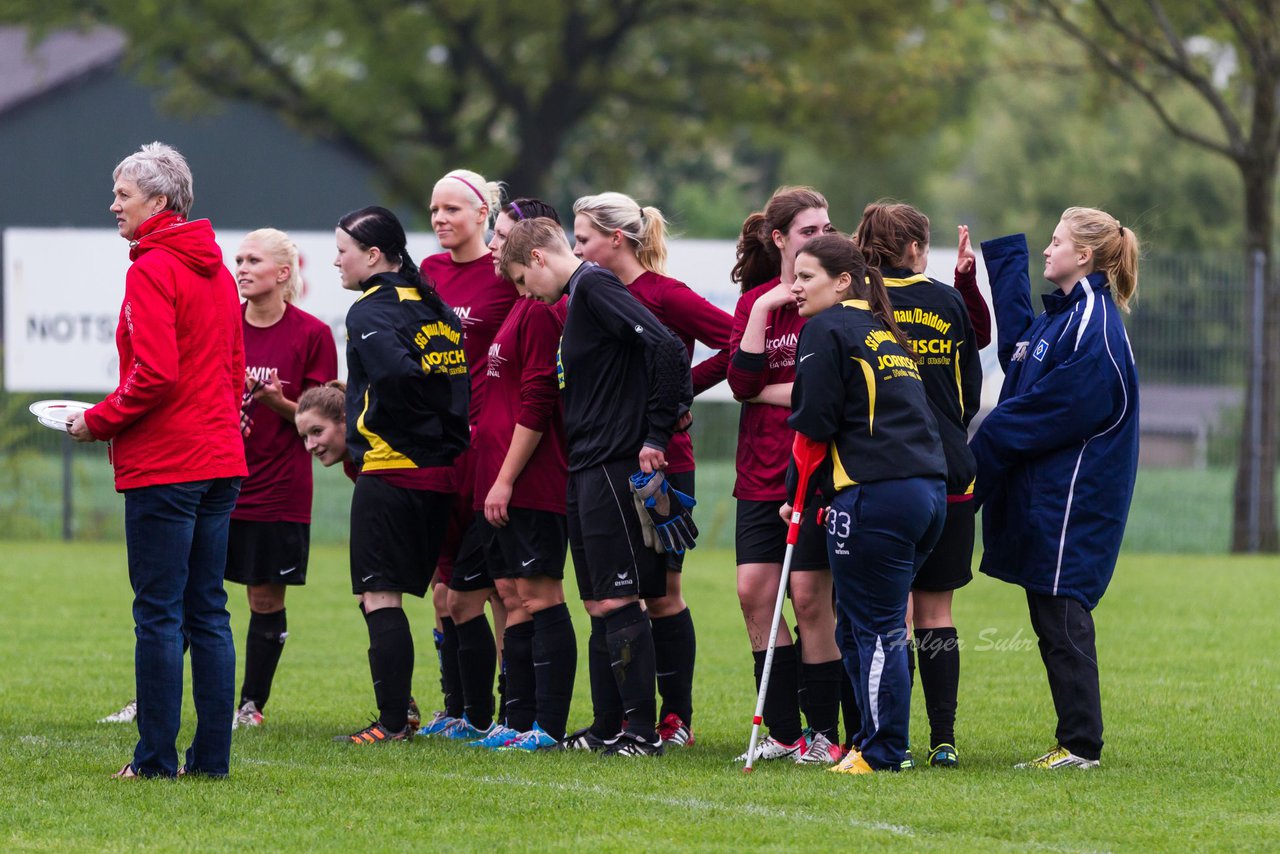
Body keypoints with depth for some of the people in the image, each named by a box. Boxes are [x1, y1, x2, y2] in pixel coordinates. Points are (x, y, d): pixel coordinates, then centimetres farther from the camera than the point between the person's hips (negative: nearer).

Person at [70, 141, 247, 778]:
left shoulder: (151, 269, -12)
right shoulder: (215, 269, 14)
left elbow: (156, 374, -20)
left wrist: (98, 421, -8)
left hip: (163, 463, -8)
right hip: (221, 459, 8)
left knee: (159, 612, -4)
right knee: (208, 611, 9)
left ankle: (156, 756, -2)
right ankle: (212, 754, 9)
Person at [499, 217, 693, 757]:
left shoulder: (595, 286, -11)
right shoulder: (577, 298, 19)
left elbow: (667, 348, -22)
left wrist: (657, 437, -19)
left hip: (614, 466, -10)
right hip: (585, 470, 10)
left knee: (617, 602, -9)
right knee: (597, 605, 11)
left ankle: (642, 731, -8)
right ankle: (607, 729, 16)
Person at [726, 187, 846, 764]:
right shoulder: (754, 301, 9)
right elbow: (742, 383, -3)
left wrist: (765, 391, -7)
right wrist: (764, 309, -10)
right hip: (761, 473, 5)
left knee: (811, 597, -5)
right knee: (755, 591, 0)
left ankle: (824, 732, 5)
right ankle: (782, 731, 10)